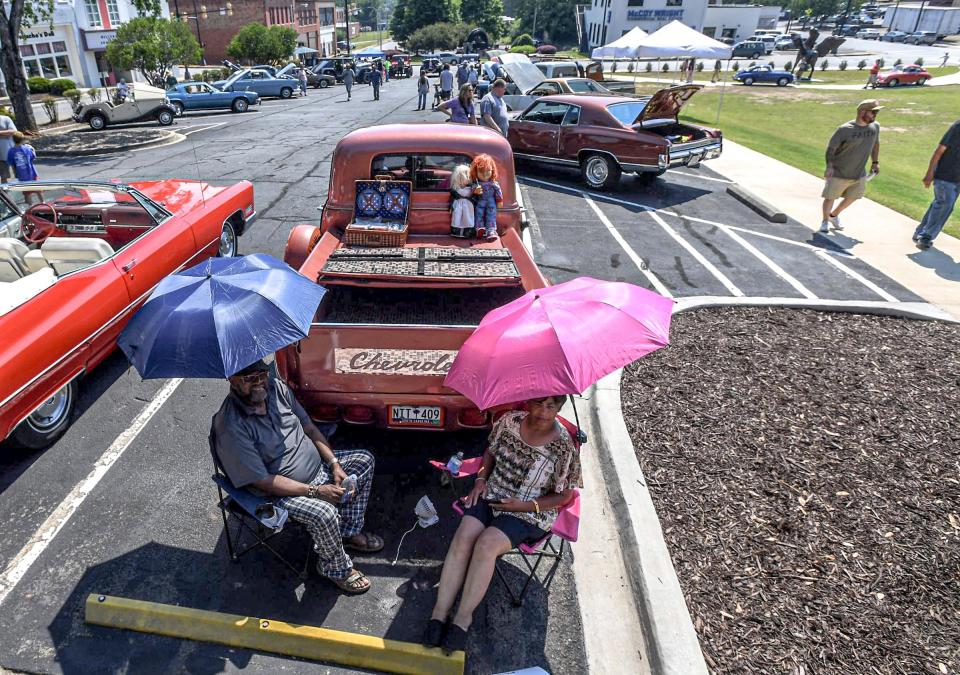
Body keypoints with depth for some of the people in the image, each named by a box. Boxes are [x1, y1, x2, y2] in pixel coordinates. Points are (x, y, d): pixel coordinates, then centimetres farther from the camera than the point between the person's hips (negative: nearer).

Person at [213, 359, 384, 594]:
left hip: (318, 465, 8)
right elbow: (261, 481, -26)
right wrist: (316, 491, -27)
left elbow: (309, 427, 3)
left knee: (364, 460, 4)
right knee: (326, 514, -30)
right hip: (281, 492, -8)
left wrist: (334, 465, -6)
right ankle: (336, 569, 2)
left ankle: (350, 533, 18)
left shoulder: (276, 387, -7)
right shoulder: (231, 427, -28)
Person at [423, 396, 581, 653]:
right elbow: (491, 451, 16)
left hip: (529, 513, -4)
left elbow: (564, 496, -5)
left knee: (487, 543, -28)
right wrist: (481, 479, 0)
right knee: (463, 537, -22)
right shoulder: (510, 421, -3)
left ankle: (462, 618, -14)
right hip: (491, 495, 4)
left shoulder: (563, 447, -15)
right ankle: (439, 613, -16)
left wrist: (526, 505, -15)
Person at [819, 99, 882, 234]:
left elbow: (875, 144, 15)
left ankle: (834, 215, 39)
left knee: (852, 197, 17)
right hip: (839, 173, -6)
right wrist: (829, 166, -28)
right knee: (830, 197, 3)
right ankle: (825, 221, 25)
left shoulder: (875, 126, -1)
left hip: (859, 174, 6)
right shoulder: (845, 129, -19)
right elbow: (831, 148, -16)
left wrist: (875, 162, 13)